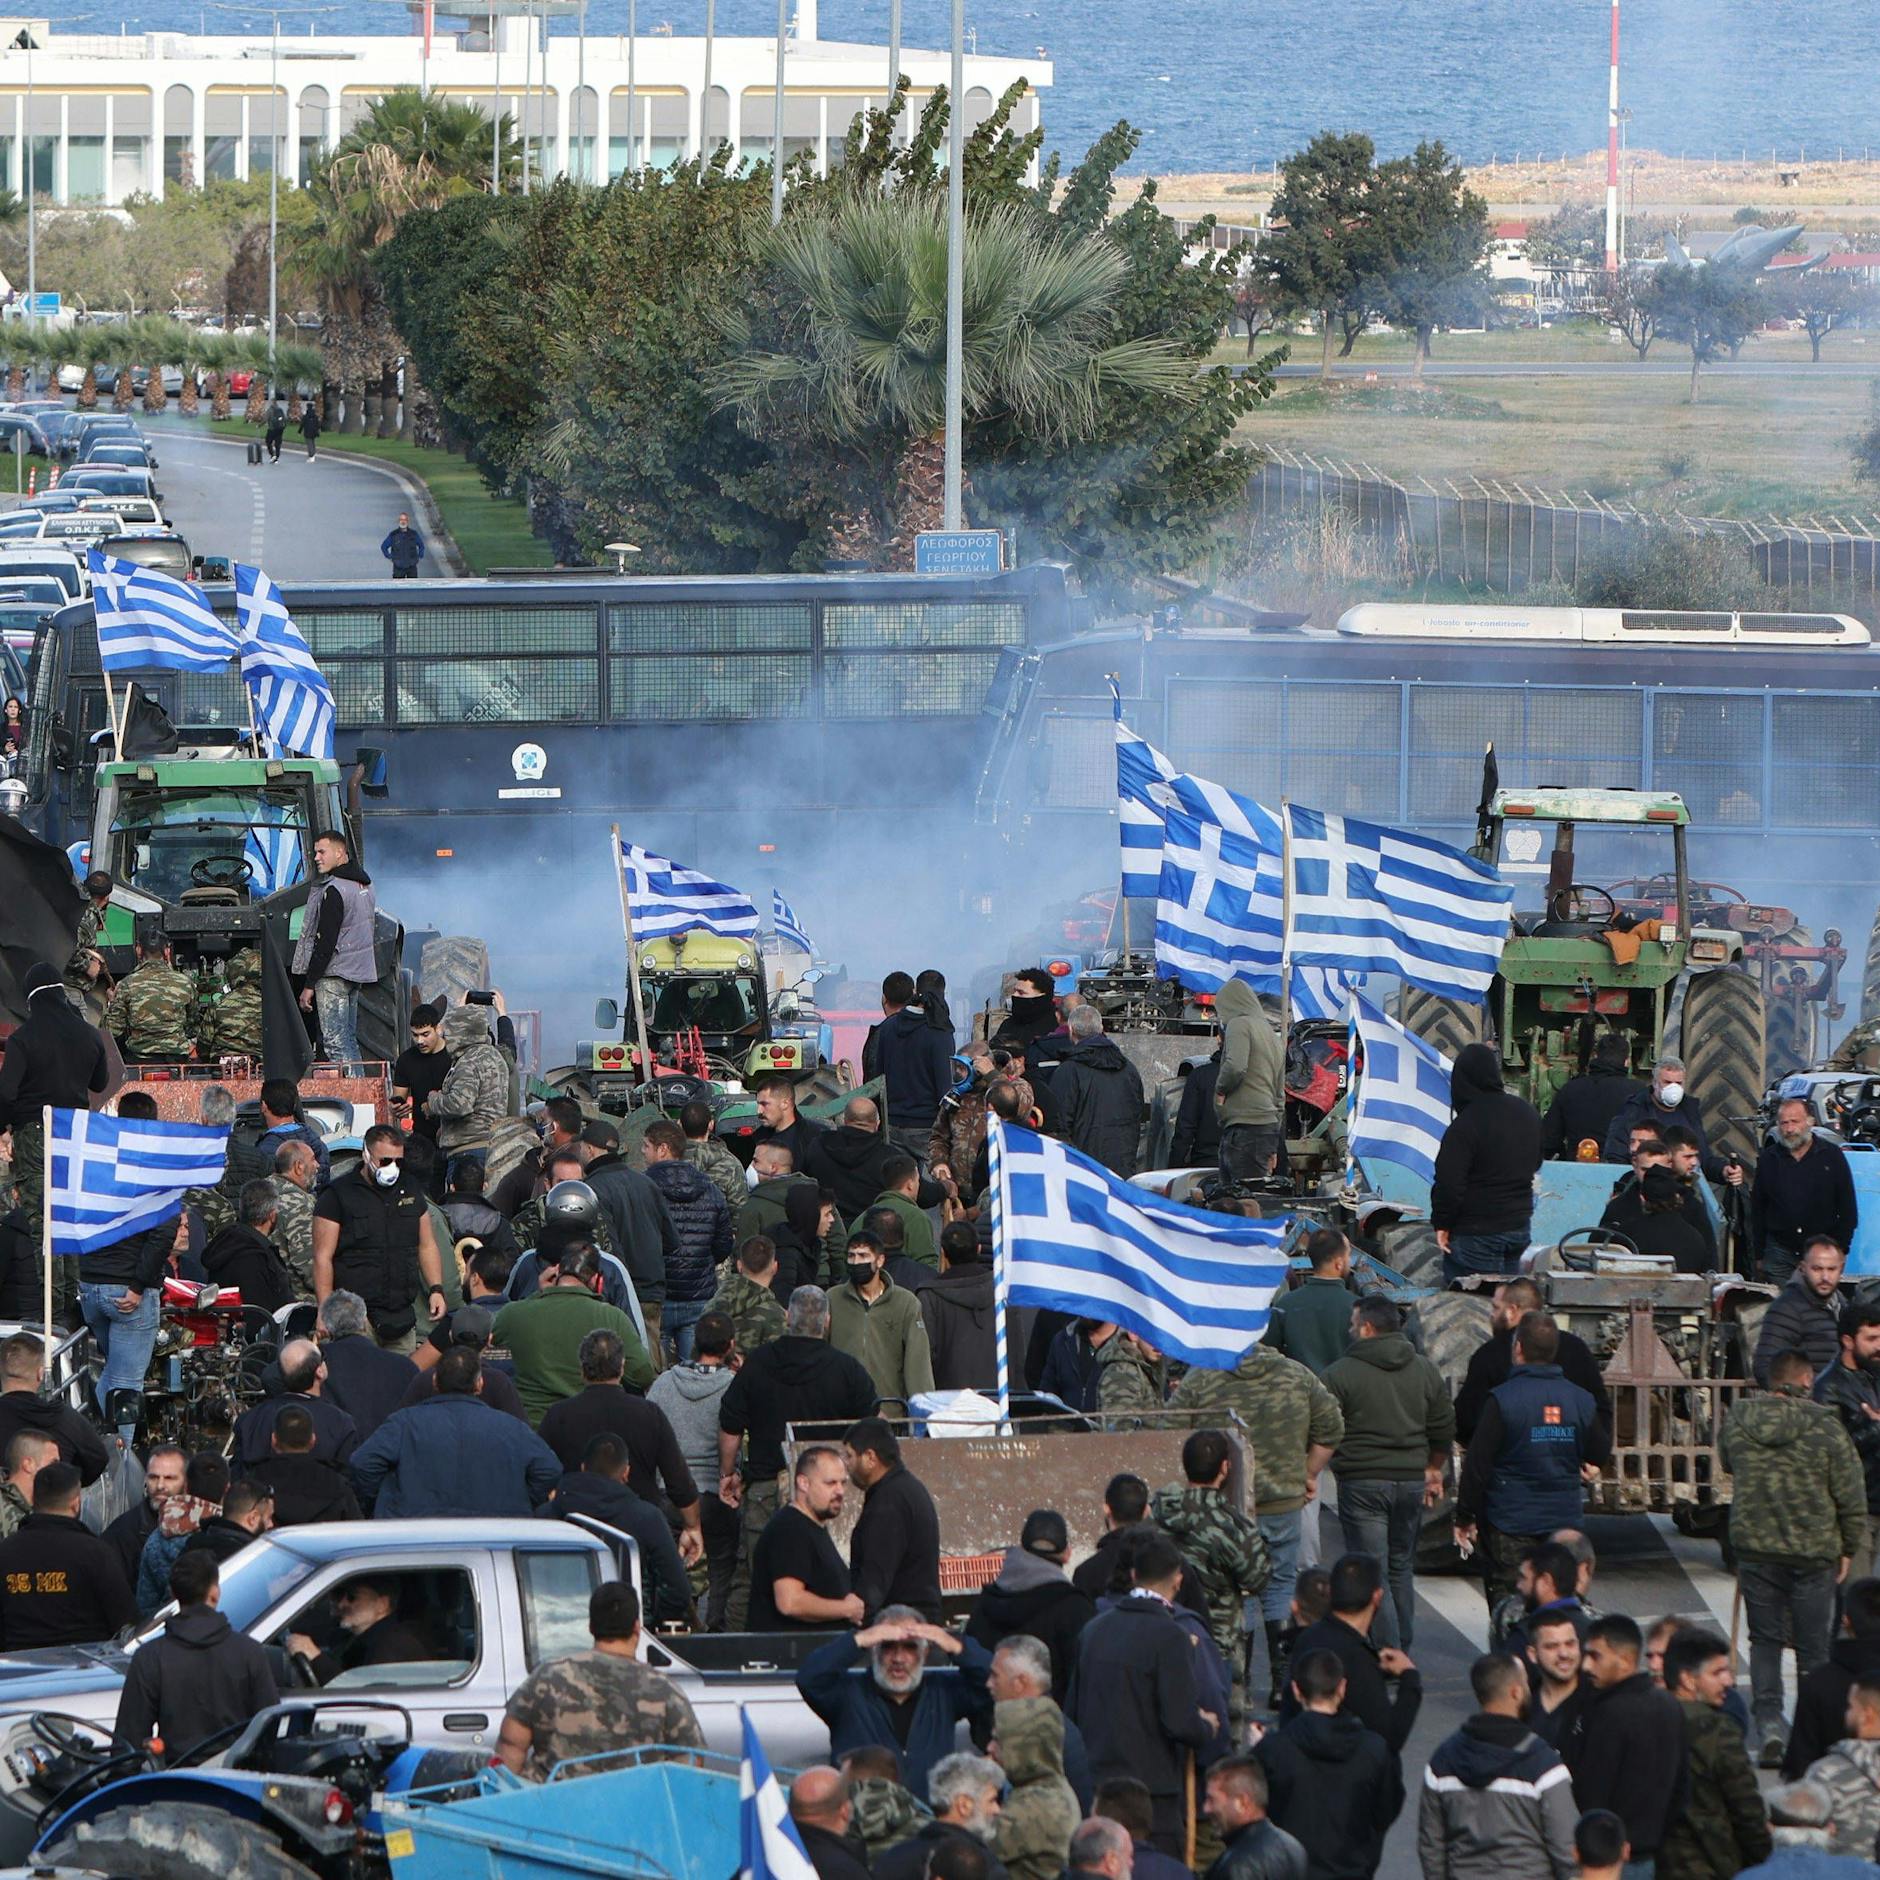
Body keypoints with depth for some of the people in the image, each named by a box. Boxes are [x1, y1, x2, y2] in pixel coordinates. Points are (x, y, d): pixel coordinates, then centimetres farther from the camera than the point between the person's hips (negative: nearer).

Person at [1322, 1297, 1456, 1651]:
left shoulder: (1341, 1373, -8)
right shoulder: (1426, 1370, 7)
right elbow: (1444, 1427, 14)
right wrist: (1433, 1469, 28)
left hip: (1361, 1481, -5)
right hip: (1411, 1479, 5)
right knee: (1402, 1569, 18)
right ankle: (1403, 1646, 22)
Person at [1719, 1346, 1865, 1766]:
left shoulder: (1738, 1420, -2)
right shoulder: (1825, 1428, -12)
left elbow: (1727, 1462, 20)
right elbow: (1851, 1496, -6)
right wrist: (1848, 1548, 7)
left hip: (1754, 1547, 2)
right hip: (1813, 1553, -2)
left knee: (1765, 1640, 12)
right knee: (1813, 1648, 8)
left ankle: (1768, 1724, -1)